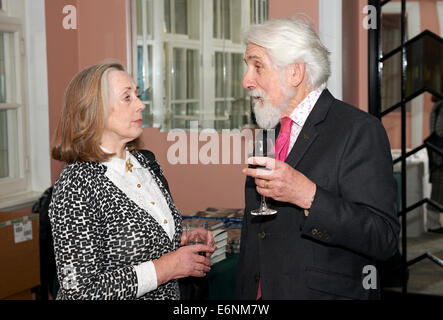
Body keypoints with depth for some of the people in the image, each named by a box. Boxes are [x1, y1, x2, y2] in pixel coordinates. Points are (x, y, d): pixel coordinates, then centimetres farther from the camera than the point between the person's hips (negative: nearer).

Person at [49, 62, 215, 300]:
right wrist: (166, 268, -24)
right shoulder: (76, 186, -23)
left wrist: (184, 242, -6)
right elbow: (80, 289, -27)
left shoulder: (146, 162, -1)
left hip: (169, 294, 7)